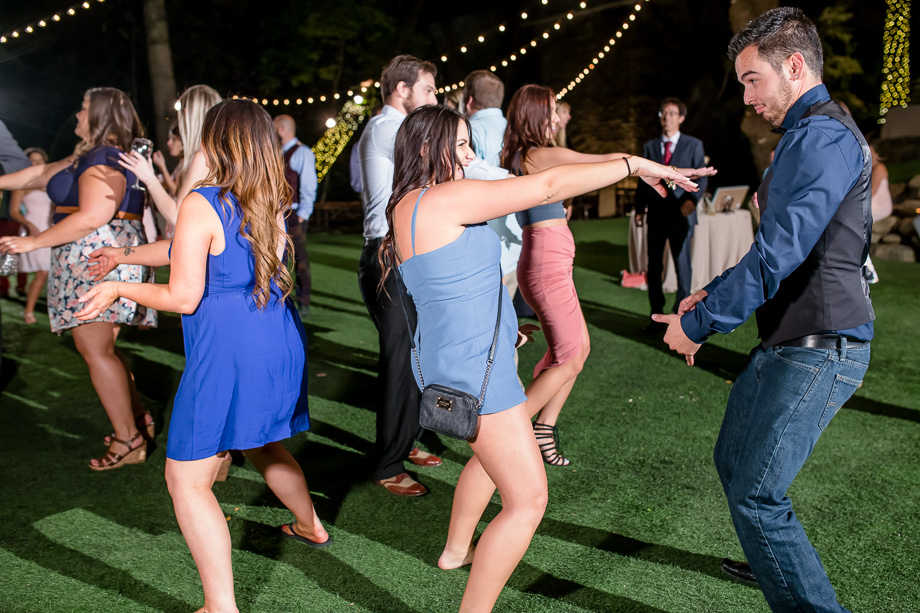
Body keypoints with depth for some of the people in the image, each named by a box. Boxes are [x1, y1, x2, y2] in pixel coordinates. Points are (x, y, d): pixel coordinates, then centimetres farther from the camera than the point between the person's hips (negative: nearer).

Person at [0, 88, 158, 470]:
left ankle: (128, 440, -7)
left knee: (95, 350, -9)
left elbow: (92, 217, -22)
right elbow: (41, 174, 25)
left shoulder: (103, 159, -13)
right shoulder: (90, 156, 20)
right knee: (100, 348, 14)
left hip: (98, 259, -10)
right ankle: (138, 420, 19)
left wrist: (33, 242, -17)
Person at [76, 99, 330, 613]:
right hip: (282, 345, 8)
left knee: (187, 479, 3)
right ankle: (311, 527, 51)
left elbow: (183, 297, -13)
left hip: (227, 355, -8)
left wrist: (120, 289, 3)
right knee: (264, 446, 31)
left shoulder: (203, 203, -13)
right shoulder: (278, 203, 9)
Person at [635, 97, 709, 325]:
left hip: (681, 213, -2)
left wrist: (692, 199, -16)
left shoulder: (694, 145, 7)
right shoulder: (649, 146, 13)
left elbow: (701, 177, 2)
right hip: (656, 214, 2)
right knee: (654, 266, 4)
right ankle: (656, 314, 13)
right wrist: (640, 208, 1)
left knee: (682, 263, 0)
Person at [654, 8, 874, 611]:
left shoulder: (823, 137, -17)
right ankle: (777, 558, 44)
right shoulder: (807, 135, 17)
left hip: (817, 349, -11)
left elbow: (779, 254, -26)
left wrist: (699, 324, -17)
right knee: (733, 460, 23)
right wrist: (712, 294, 10)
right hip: (789, 341, 11)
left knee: (756, 494, -8)